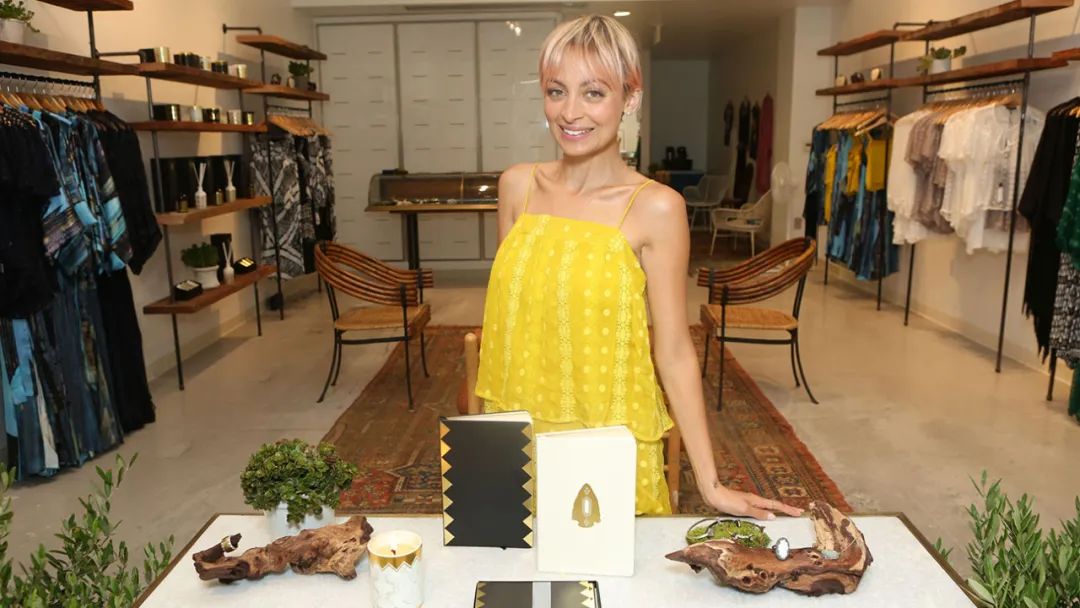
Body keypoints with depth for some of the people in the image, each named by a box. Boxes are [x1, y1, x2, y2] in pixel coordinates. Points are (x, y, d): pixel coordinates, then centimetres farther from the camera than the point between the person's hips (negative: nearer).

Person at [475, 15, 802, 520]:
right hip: (516, 435, 4)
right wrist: (486, 424, 10)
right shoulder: (518, 186, -2)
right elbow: (505, 310, 7)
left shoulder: (655, 208, -13)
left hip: (607, 444, -3)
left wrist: (711, 484, -11)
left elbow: (674, 351, -11)